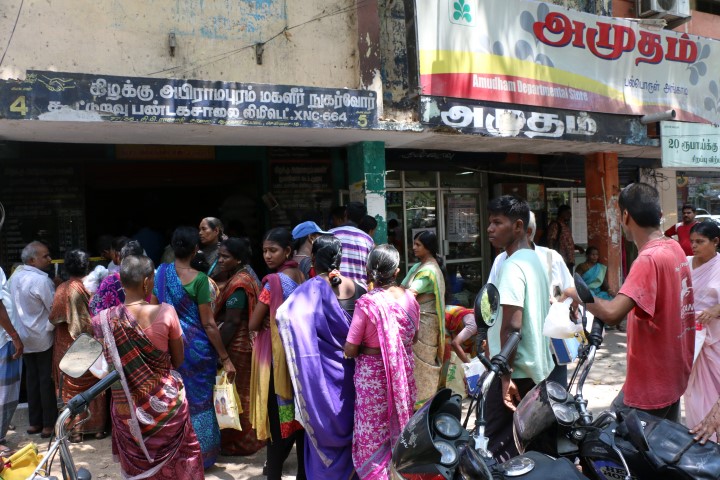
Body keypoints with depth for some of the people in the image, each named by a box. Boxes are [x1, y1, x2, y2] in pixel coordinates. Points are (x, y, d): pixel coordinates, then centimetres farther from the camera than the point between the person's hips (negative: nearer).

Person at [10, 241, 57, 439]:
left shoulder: (16, 276, 4)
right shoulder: (41, 280, -22)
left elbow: (18, 305, 12)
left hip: (24, 335, 8)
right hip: (43, 337, -8)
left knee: (32, 379, 14)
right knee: (47, 380, 2)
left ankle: (34, 422, 22)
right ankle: (49, 424, 9)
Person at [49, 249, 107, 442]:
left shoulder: (63, 289, -12)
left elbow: (54, 318, -8)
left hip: (69, 347, -2)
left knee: (72, 388, 9)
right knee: (95, 387, 13)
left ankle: (75, 430, 13)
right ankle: (98, 427, 18)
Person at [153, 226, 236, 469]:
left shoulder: (162, 271, -1)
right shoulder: (199, 279, -16)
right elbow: (208, 323, -16)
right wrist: (225, 358, -10)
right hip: (195, 346, -5)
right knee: (198, 399, 10)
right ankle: (199, 455, 22)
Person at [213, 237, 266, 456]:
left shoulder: (238, 284, -21)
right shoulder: (246, 275, 9)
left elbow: (231, 322, -23)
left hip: (236, 347, -10)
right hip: (246, 342, 10)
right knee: (243, 393, 20)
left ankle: (237, 442, 18)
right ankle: (250, 437, 33)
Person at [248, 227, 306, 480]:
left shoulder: (274, 281, -17)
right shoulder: (302, 277, 4)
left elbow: (254, 324, -13)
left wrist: (268, 322, 5)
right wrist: (277, 320, 3)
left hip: (276, 357, -7)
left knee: (277, 416, 3)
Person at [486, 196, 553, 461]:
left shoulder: (512, 265, -17)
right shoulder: (535, 260, 12)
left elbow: (512, 325, -23)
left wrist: (506, 374, -20)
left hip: (516, 371, -9)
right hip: (538, 369, 9)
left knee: (501, 445, -2)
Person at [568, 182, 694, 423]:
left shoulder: (649, 259, -25)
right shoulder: (675, 248, 4)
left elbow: (612, 314, -36)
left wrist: (578, 294, -21)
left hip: (650, 386, -9)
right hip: (674, 375, 9)